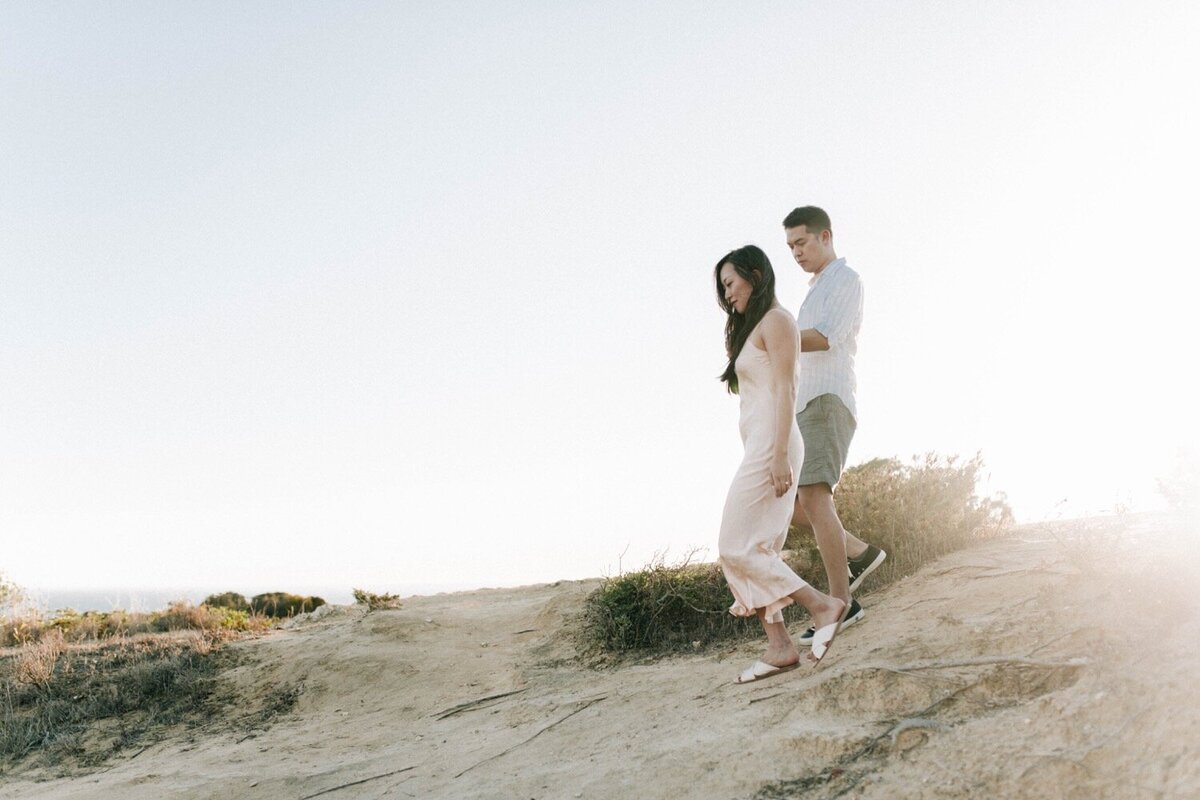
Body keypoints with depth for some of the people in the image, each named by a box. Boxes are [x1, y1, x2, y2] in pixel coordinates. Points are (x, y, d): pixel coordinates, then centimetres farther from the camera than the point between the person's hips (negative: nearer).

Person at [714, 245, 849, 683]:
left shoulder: (775, 320, -5)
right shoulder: (753, 327, 23)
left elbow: (784, 390, -15)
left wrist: (779, 454, -21)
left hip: (770, 446, -10)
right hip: (759, 448, 10)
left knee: (736, 548, -12)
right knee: (757, 551, 4)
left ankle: (822, 605, -9)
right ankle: (778, 646, 2)